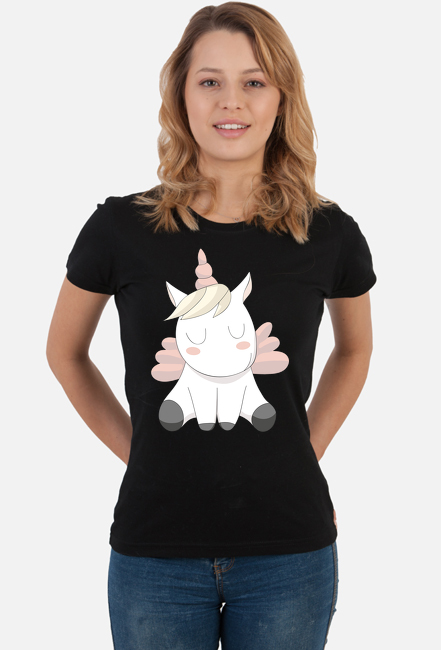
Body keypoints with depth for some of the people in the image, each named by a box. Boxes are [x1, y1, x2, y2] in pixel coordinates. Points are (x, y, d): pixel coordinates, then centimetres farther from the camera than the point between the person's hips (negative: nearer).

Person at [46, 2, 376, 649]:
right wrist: (137, 450, 3)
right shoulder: (122, 228, -5)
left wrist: (303, 451, 7)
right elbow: (65, 354, 10)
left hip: (288, 552, 1)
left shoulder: (329, 234, -3)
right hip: (155, 552, 0)